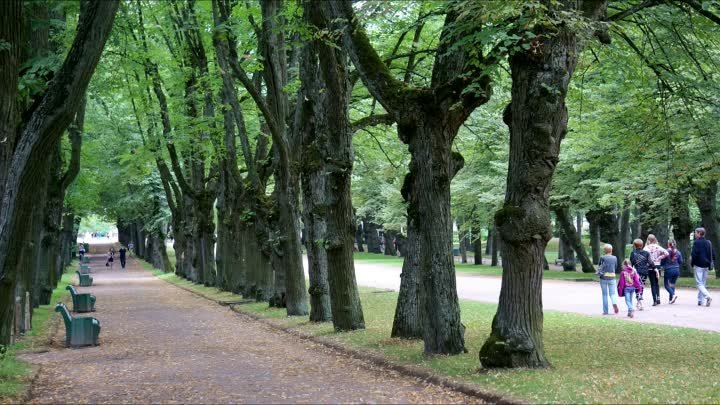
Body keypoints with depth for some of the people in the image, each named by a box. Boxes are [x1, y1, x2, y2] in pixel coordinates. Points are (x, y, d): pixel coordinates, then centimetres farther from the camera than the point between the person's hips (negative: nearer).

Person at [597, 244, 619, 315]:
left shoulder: (602, 258, -7)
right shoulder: (614, 258, 1)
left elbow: (600, 267, -5)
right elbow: (615, 267, 11)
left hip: (604, 277, -1)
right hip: (612, 277, 1)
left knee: (605, 294, 8)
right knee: (612, 293, 8)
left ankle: (605, 311, 9)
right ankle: (614, 304, -24)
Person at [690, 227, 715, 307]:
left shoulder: (696, 242, -11)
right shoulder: (709, 243, 12)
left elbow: (694, 254, -17)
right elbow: (713, 254, 14)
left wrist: (692, 263, -4)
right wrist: (710, 263, 19)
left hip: (698, 265, -7)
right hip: (706, 266, 7)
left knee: (699, 283, -7)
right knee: (702, 283, 14)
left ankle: (708, 296, -27)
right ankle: (700, 300, 14)